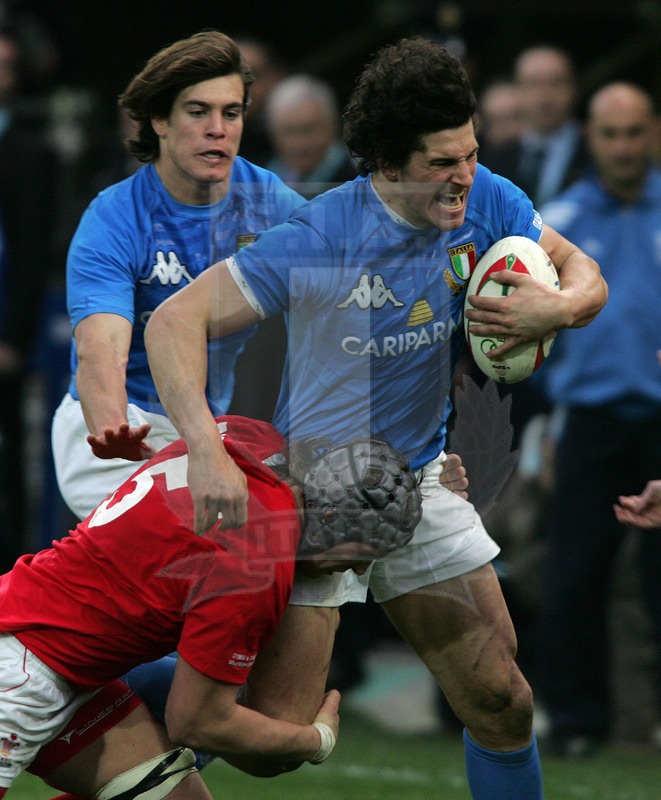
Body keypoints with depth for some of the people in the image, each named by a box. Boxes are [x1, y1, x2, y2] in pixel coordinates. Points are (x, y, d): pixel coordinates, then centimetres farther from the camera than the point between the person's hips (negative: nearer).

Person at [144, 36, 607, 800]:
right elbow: (173, 321, -25)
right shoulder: (320, 238, -25)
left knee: (502, 703, 7)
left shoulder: (486, 201, -9)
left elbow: (585, 273, 4)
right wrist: (205, 450, -39)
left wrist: (560, 306, -21)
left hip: (421, 482, 6)